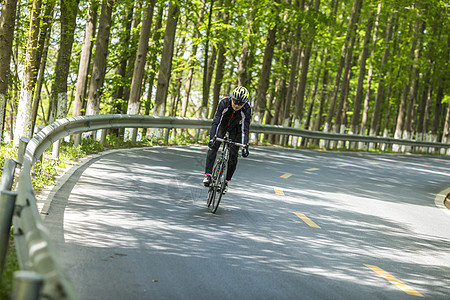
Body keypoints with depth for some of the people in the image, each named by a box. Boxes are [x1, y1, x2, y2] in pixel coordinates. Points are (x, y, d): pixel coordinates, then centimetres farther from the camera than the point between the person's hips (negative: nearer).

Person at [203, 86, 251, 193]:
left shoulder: (247, 109, -31)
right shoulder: (224, 103, -32)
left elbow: (245, 129, -30)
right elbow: (216, 121, -35)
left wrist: (245, 146, -39)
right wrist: (212, 138, -46)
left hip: (236, 128, 0)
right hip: (222, 124, 0)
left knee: (233, 155, -9)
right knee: (213, 146, -22)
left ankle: (226, 181, 5)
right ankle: (208, 175, -22)